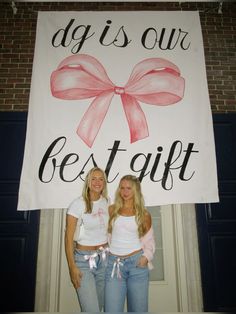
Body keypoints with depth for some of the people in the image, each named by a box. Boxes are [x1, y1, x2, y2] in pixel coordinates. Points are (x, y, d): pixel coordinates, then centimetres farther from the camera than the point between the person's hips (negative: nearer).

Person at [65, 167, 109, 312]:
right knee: (91, 310, -10)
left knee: (100, 306, 16)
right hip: (83, 260, -4)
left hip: (104, 259, 5)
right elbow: (69, 237, -10)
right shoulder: (78, 203, -12)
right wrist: (72, 267, -12)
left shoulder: (106, 203, 2)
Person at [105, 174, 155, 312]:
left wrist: (146, 256, -7)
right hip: (114, 263, 0)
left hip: (137, 263, 0)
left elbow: (149, 240, 9)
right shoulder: (112, 210, 6)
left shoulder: (144, 214, 4)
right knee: (112, 309, -1)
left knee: (138, 309, 10)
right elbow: (106, 234, 11)